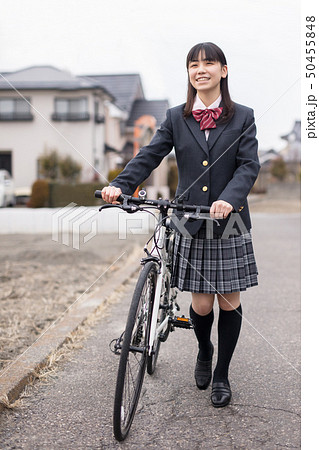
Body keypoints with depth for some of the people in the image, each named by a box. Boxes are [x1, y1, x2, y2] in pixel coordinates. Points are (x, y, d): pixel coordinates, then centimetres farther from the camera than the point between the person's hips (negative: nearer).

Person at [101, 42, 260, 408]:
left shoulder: (242, 117, 3)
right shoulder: (176, 118, 7)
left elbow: (249, 165, -8)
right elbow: (149, 156, -3)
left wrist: (229, 199, -27)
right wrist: (120, 185, -21)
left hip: (230, 221, 0)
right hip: (190, 224, 1)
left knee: (230, 301, 5)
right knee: (201, 304, 4)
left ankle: (222, 375, 24)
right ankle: (204, 351, 37)